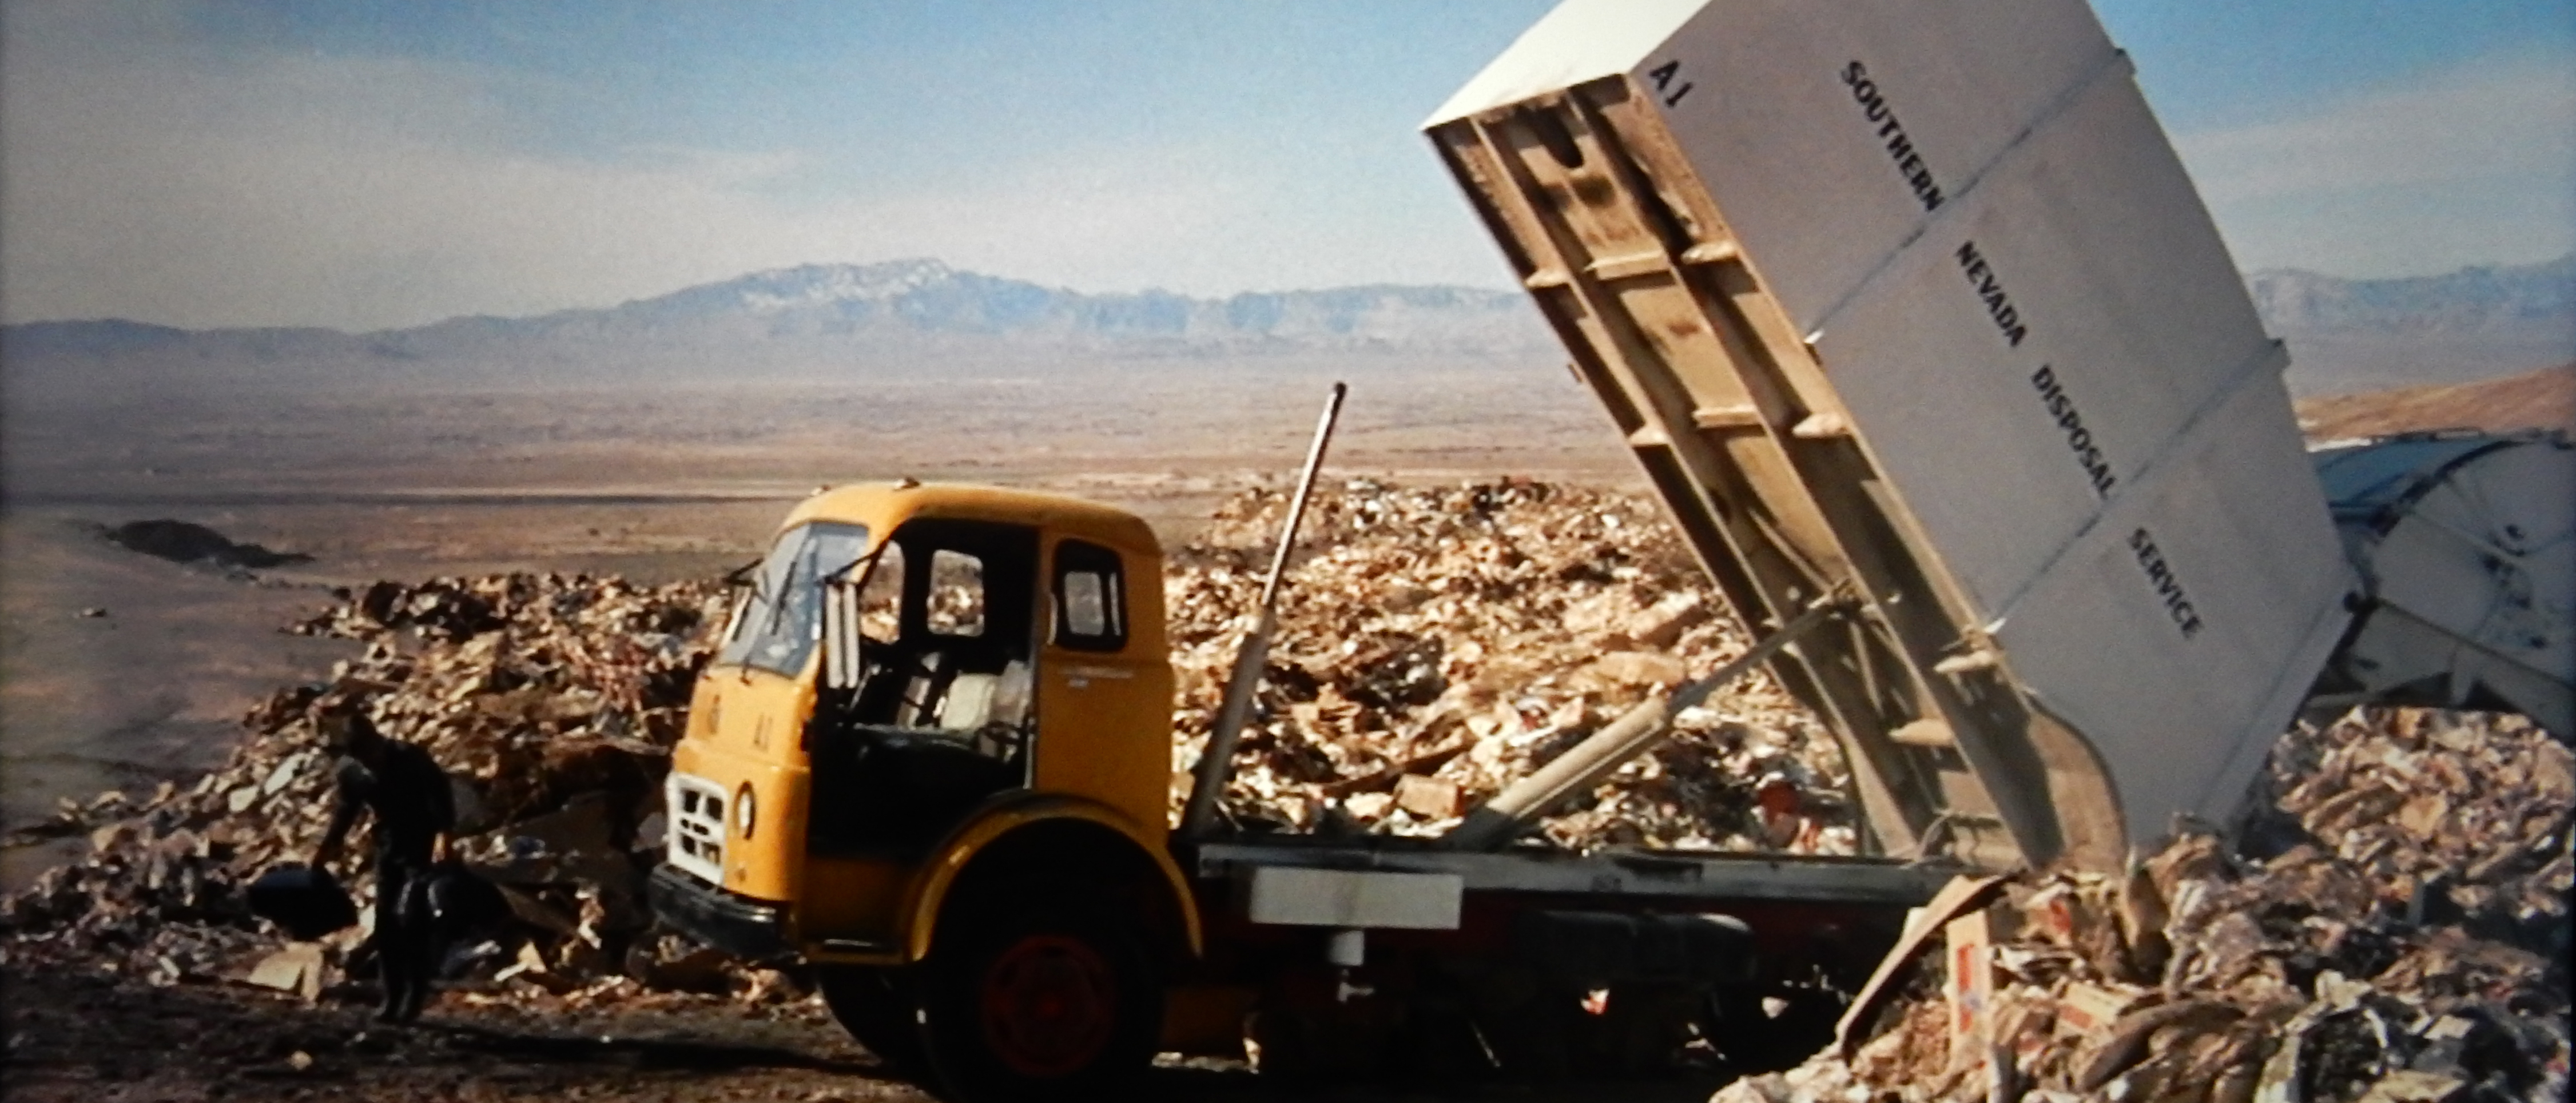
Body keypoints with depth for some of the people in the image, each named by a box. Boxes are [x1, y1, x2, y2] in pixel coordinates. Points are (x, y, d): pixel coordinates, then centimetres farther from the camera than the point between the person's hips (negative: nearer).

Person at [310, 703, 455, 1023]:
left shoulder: (409, 758, -23)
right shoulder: (350, 768, -6)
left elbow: (442, 793, -18)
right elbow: (347, 809, 10)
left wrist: (444, 835, -28)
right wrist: (328, 846, 5)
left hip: (423, 847, -6)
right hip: (389, 848, 6)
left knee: (411, 919, -14)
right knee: (386, 923, 4)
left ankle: (415, 995, -4)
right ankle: (394, 997, 14)